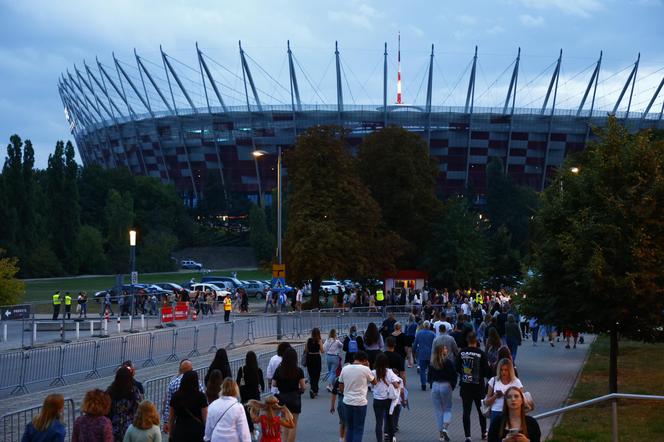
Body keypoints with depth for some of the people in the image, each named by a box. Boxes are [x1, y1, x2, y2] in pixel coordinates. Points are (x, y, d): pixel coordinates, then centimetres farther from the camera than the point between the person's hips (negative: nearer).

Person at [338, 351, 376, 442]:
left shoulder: (345, 369, 2)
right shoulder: (365, 369, -11)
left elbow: (341, 388, 8)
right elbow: (374, 382, 6)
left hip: (347, 402, 4)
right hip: (360, 403, -4)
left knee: (349, 428, 16)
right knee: (358, 430, 4)